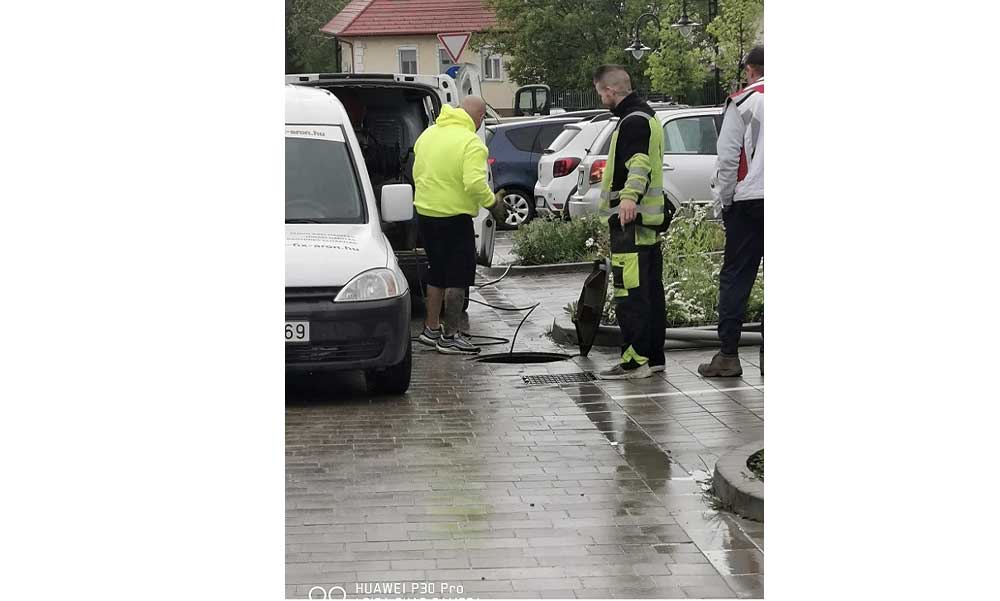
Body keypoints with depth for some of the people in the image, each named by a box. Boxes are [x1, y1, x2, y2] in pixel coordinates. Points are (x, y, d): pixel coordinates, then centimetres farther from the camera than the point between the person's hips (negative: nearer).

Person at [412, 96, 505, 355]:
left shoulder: (428, 133, 9)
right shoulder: (472, 144, -17)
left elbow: (417, 173, 17)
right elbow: (474, 183, -27)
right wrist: (492, 202, -11)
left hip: (425, 214, 8)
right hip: (454, 217, -8)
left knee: (437, 273, 20)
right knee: (457, 278, 1)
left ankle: (431, 329, 26)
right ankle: (449, 337, 3)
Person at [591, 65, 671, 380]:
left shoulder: (633, 122, -13)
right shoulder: (646, 117, 20)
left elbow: (639, 163, -29)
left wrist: (629, 196, -45)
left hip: (630, 223, -11)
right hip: (649, 218, 11)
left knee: (630, 292, -11)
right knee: (650, 291, 12)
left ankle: (635, 360, -11)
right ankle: (654, 356, 18)